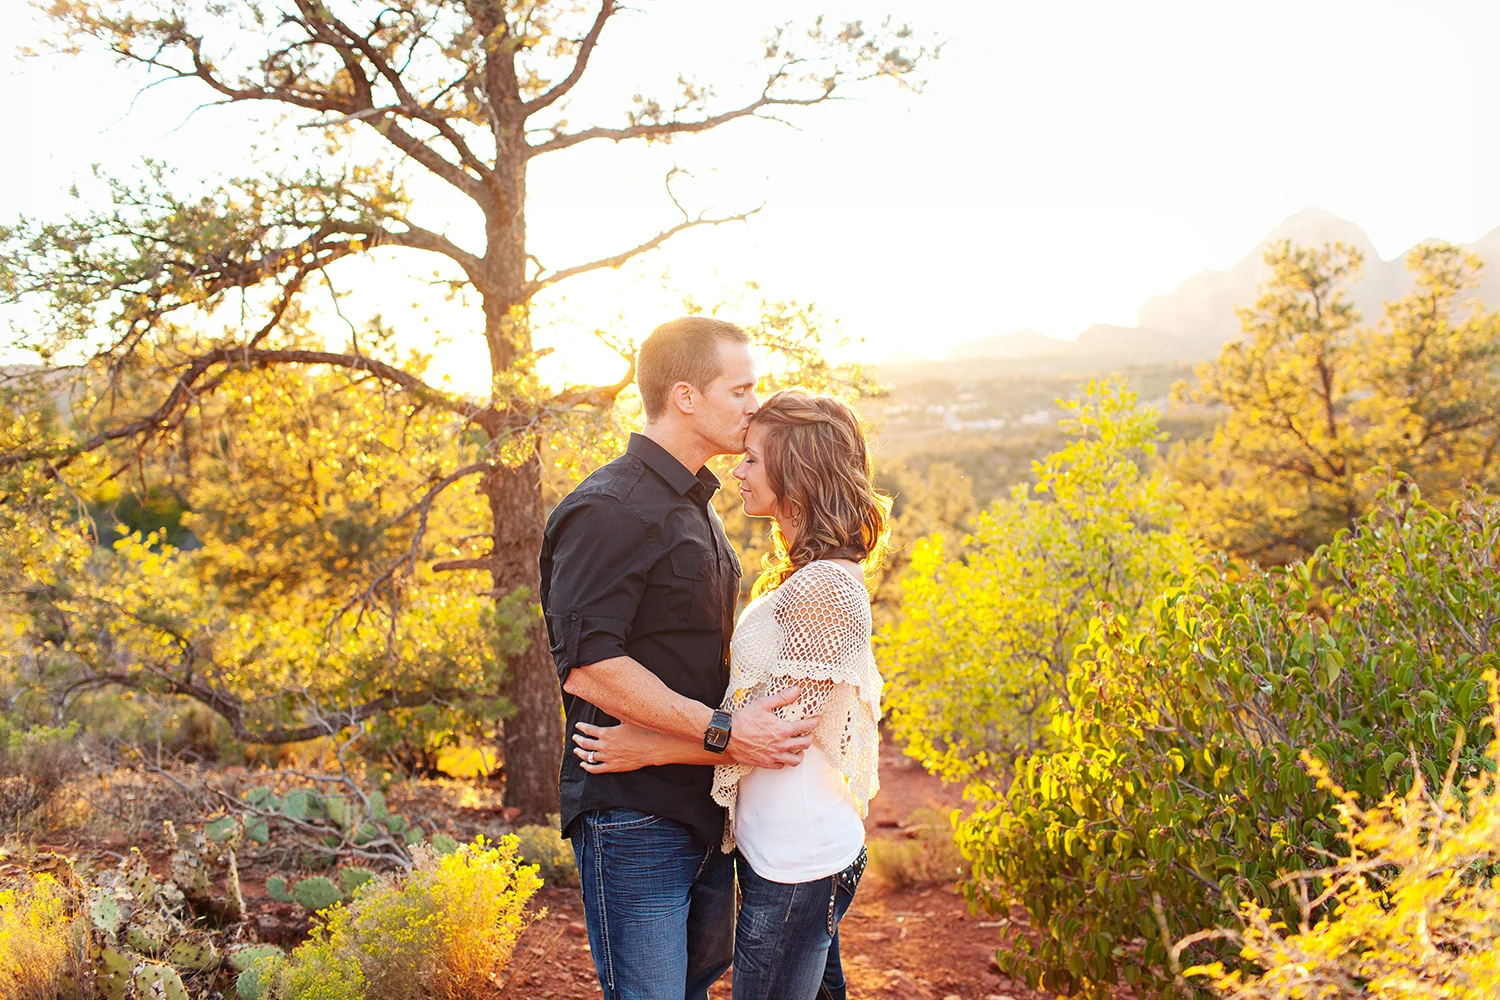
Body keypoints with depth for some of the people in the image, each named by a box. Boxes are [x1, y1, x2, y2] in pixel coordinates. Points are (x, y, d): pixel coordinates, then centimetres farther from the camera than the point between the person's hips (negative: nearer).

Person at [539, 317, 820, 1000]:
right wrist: (721, 731, -25)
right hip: (633, 818, -9)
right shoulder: (608, 510, -17)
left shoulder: (694, 505, 15)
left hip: (703, 807, 9)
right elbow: (588, 666, -25)